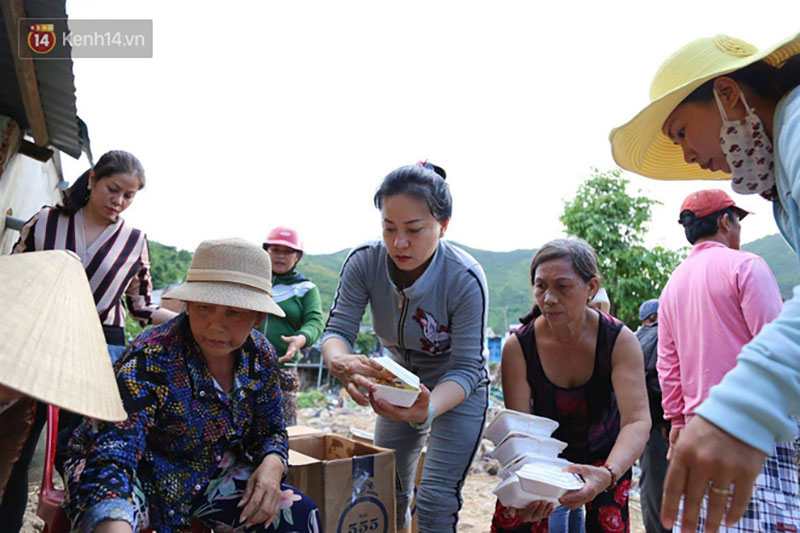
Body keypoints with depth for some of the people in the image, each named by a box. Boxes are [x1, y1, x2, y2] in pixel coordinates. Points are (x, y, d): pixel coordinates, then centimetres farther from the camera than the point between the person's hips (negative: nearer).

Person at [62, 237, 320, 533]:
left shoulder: (260, 355, -12)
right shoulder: (150, 361, -29)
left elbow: (271, 430, 2)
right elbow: (111, 456, -39)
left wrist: (271, 466, -21)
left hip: (209, 479, 4)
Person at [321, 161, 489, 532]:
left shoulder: (465, 278, -30)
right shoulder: (364, 262, -22)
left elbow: (466, 367, -27)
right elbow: (337, 328, -23)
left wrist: (428, 409, -48)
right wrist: (339, 362, -48)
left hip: (458, 390, -3)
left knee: (436, 502, -8)